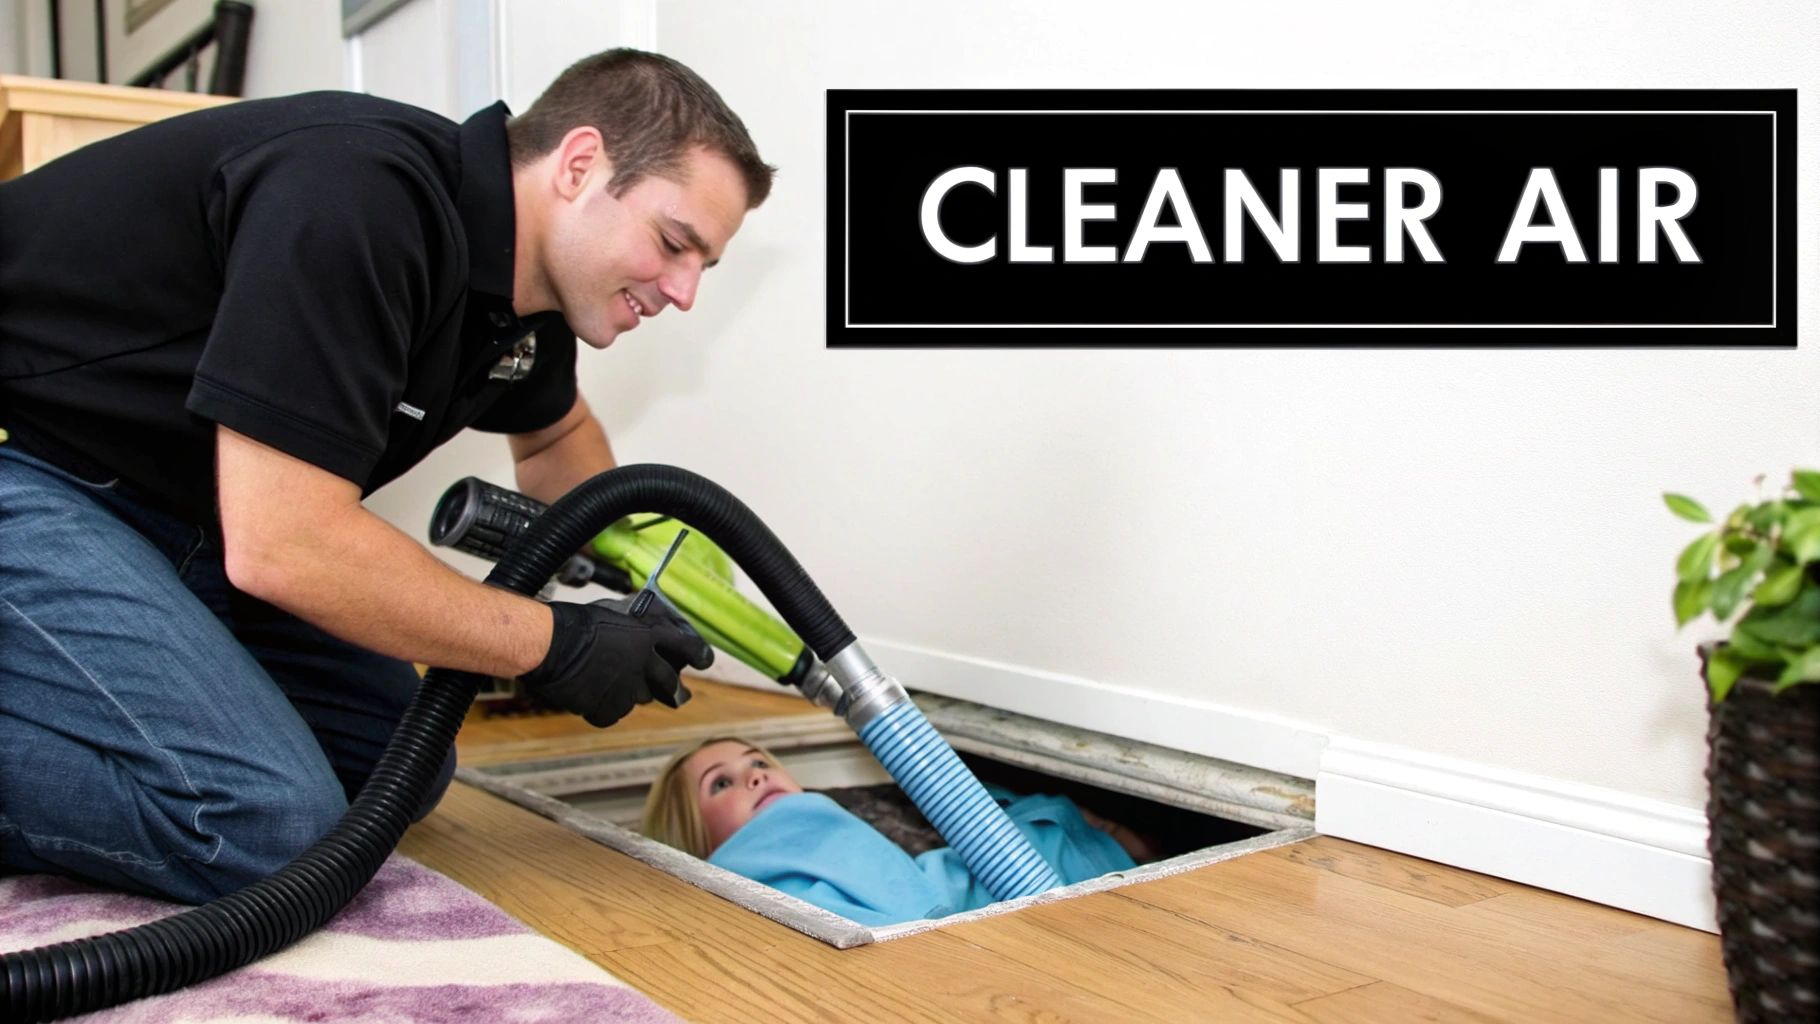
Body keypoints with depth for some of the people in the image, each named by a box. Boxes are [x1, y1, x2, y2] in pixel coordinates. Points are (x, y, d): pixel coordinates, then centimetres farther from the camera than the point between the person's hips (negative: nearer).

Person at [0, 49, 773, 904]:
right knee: (267, 819, -24)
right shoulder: (356, 199, -27)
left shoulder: (523, 289, 2)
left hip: (158, 501, 10)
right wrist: (552, 644, -19)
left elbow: (554, 433, 25)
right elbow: (282, 546, -30)